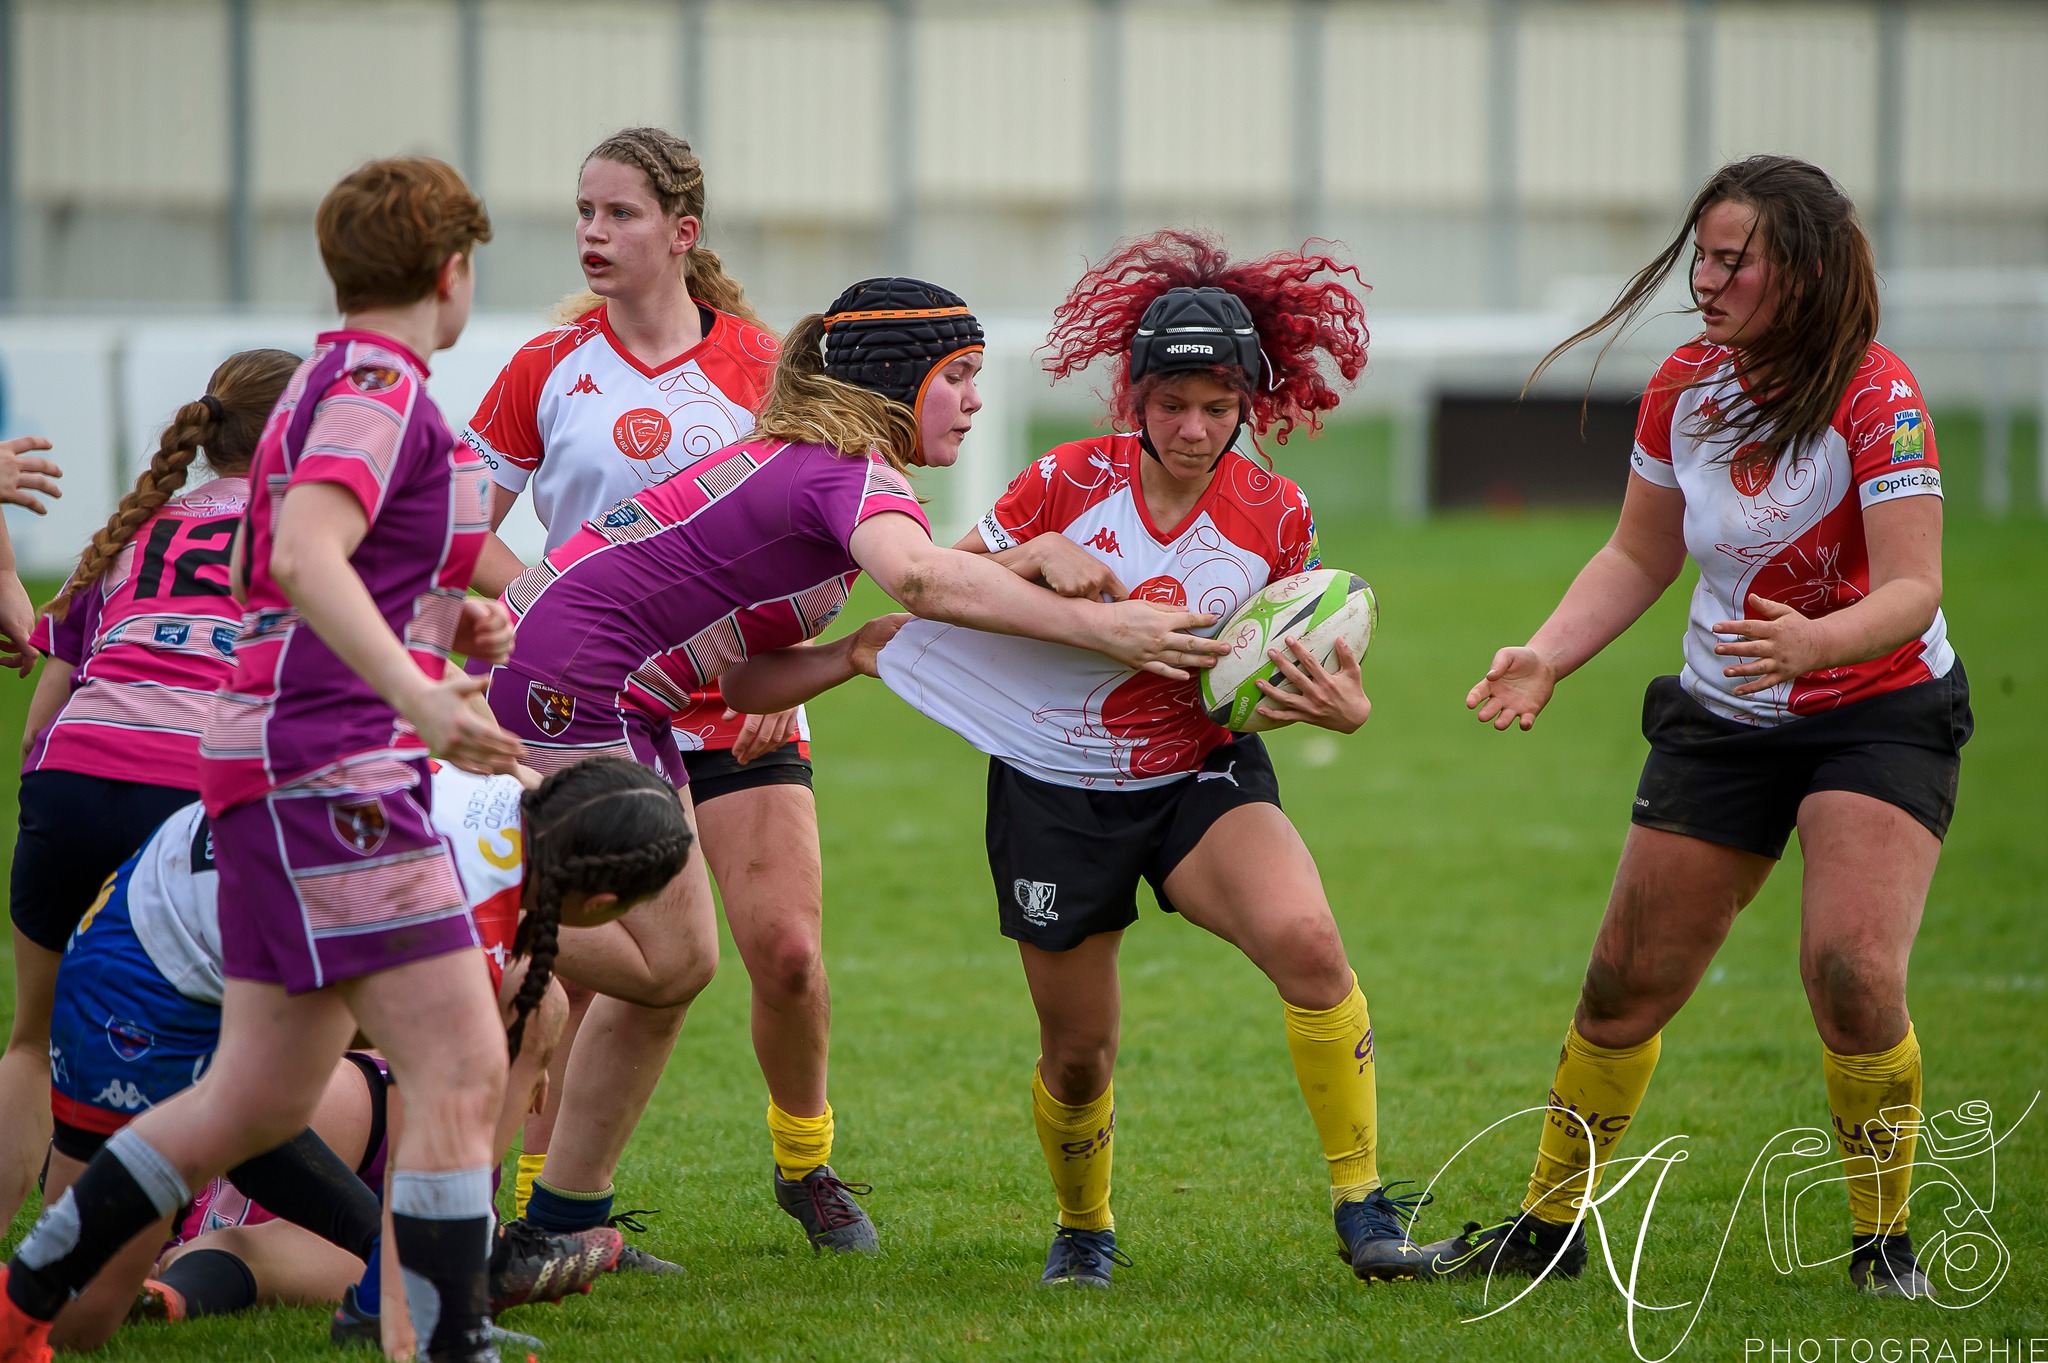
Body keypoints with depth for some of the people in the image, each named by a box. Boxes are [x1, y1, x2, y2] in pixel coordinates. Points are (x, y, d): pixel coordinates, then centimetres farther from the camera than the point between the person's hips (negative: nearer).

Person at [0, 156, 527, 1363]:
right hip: (330, 766, -10)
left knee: (261, 1099, 15)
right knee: (463, 1076, -13)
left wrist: (444, 618, 19)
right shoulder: (382, 389, -11)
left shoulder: (329, 382, 19)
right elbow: (303, 555, -27)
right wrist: (416, 694, -39)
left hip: (283, 768, 10)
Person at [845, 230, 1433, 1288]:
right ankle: (1083, 1227, 39)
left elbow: (1281, 664, 4)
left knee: (1306, 941, -29)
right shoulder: (1069, 481, -11)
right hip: (1055, 792, 0)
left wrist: (1338, 704, -19)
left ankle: (1360, 1203, -19)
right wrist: (1040, 558, -22)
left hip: (1202, 778, 0)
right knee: (1078, 1056, 6)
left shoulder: (1274, 515, -7)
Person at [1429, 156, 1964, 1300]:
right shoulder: (1684, 388, -2)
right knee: (1626, 988, 5)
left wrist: (1813, 643, -45)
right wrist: (1547, 656, -4)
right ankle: (1551, 1224, 23)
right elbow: (1641, 557, 11)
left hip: (1878, 711, -5)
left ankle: (1884, 1240, -5)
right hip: (1723, 721, 5)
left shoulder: (1876, 399, -20)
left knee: (1852, 973, -24)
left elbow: (1913, 589, -26)